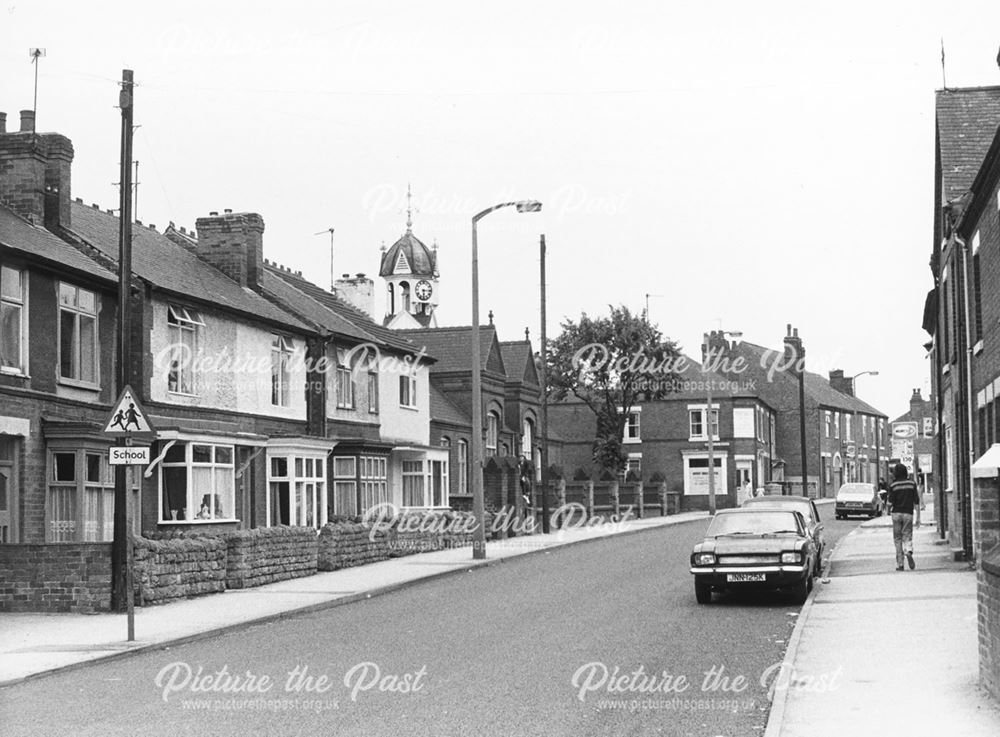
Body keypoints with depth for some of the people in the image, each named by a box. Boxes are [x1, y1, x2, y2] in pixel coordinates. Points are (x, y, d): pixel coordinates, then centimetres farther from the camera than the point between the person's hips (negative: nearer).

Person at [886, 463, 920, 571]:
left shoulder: (893, 485, -5)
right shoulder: (912, 483, 1)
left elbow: (890, 502, -8)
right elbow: (916, 501, 0)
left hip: (896, 513, -1)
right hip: (908, 513, 1)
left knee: (897, 538, 6)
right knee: (907, 536, 5)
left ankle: (899, 564, 4)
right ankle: (908, 551, -27)